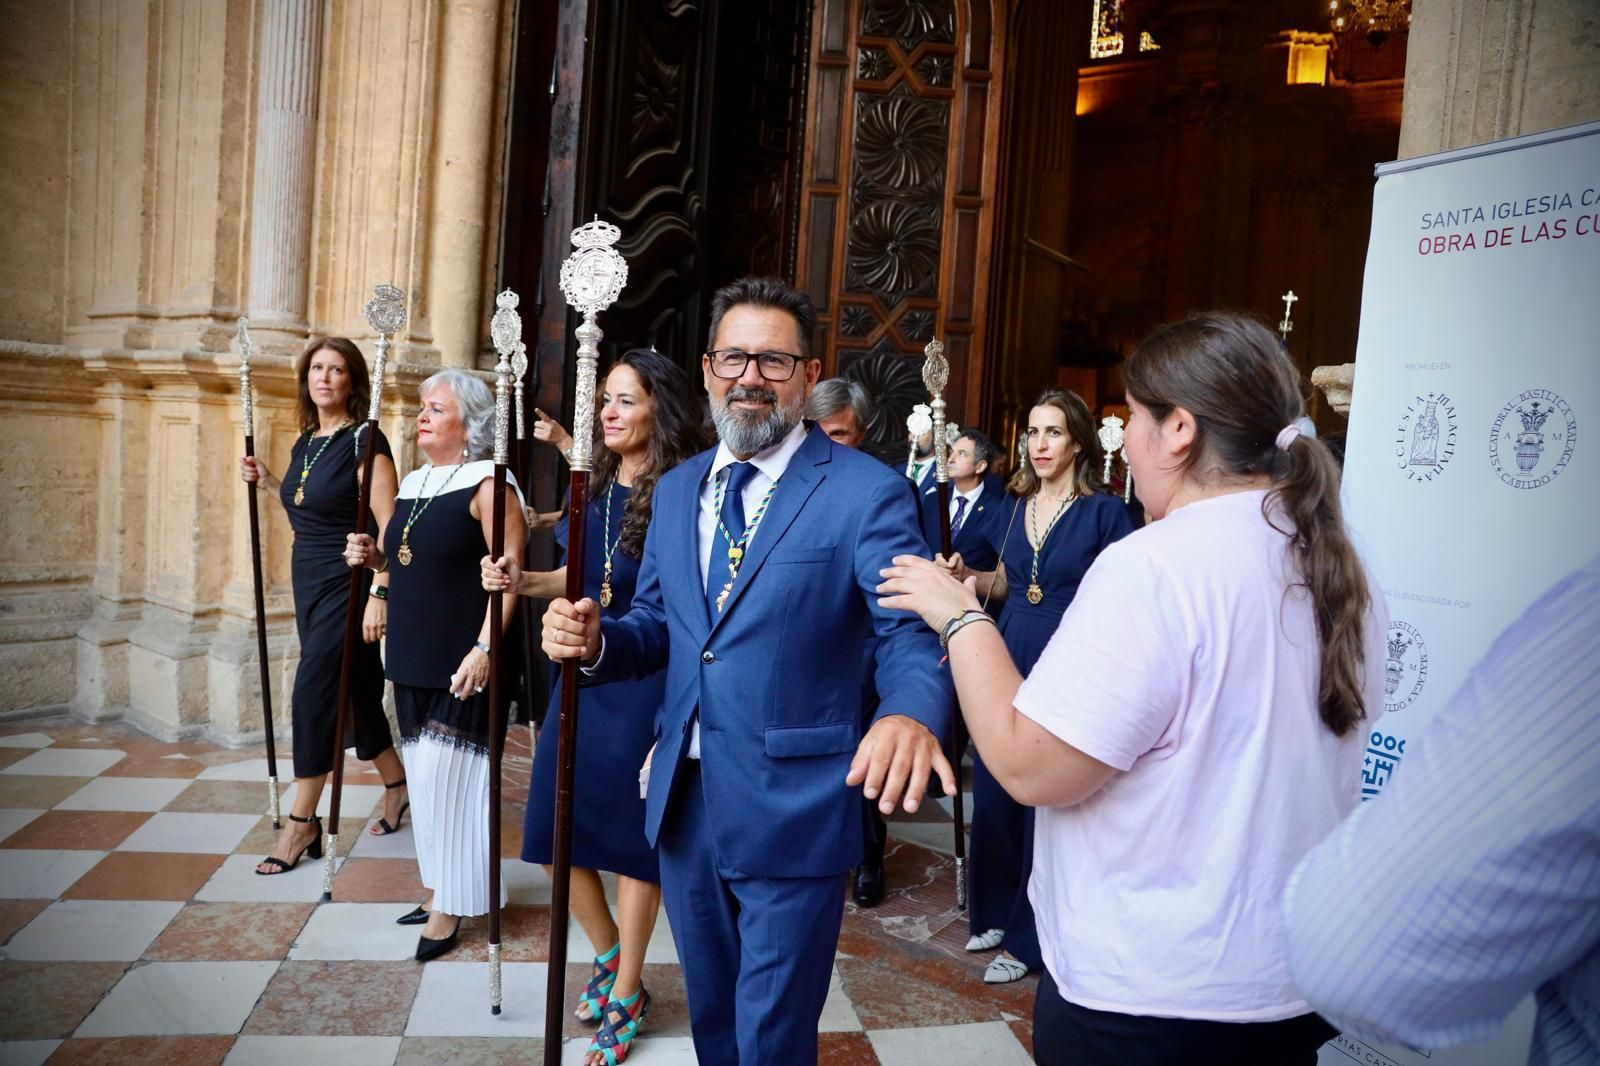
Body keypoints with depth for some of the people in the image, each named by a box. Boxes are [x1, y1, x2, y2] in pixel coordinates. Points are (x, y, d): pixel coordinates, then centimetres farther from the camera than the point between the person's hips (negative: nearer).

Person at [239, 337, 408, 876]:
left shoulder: (364, 441, -12)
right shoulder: (305, 442, 11)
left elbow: (388, 526, -17)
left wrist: (380, 593, -24)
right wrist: (267, 482, 13)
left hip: (347, 586, -8)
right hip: (310, 584, 8)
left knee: (312, 694, -8)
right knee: (357, 694, 14)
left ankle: (302, 821, 3)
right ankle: (397, 785, 32)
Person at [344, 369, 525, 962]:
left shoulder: (487, 484, -11)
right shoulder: (413, 483, 13)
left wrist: (485, 647, -25)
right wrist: (372, 556, 3)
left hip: (461, 662, -8)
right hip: (413, 656, 8)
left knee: (443, 773, -5)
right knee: (427, 773, 15)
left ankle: (449, 908, 9)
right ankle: (439, 890, 29)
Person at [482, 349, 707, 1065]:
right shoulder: (595, 486, 7)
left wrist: (678, 717, -24)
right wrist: (523, 582, -1)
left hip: (646, 683, -7)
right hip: (581, 675, 7)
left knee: (631, 836, 6)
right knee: (554, 832, 11)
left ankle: (626, 993, 26)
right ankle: (610, 956, 36)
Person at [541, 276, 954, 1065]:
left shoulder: (866, 491, -12)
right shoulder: (676, 490, 8)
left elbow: (913, 628, -21)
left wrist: (910, 713, -43)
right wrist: (594, 639, -8)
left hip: (793, 810, -6)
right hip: (685, 799, 6)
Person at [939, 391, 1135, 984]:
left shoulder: (1104, 511, -7)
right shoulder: (1017, 507, 10)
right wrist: (968, 575, 0)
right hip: (1007, 664, 6)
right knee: (993, 793, 12)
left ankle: (1029, 940, 19)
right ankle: (996, 913, 31)